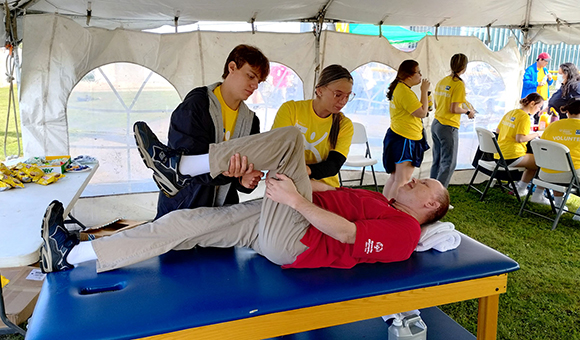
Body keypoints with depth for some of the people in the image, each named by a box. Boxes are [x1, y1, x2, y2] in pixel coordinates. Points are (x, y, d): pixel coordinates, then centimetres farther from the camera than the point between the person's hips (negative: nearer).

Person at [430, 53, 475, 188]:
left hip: (436, 124, 8)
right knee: (448, 164, -1)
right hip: (448, 127, -8)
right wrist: (468, 112, 0)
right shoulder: (459, 84, -13)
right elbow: (454, 109, -18)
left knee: (437, 161, 15)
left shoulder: (441, 81, 9)